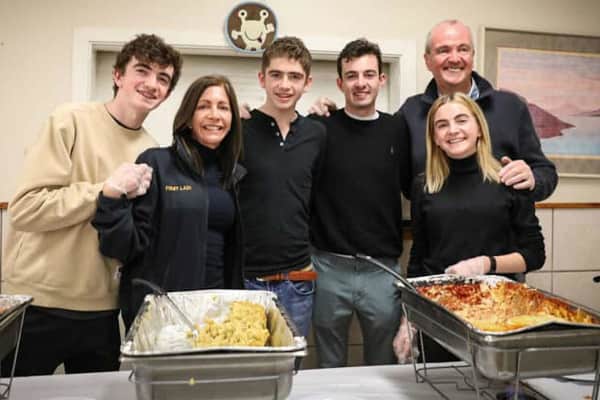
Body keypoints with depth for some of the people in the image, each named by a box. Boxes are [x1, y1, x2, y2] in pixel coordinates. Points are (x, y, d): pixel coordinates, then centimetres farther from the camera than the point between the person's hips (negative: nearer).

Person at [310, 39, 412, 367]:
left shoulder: (396, 131, 3)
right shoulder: (321, 128, -3)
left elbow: (415, 189, 13)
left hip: (383, 269, 2)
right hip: (329, 267, -1)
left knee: (384, 365, 18)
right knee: (329, 365, 17)